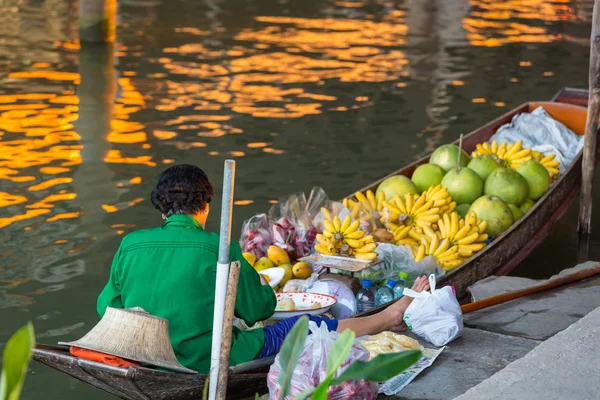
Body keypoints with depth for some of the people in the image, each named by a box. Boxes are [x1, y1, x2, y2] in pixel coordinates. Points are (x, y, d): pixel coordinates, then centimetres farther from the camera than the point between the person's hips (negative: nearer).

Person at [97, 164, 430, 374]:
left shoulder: (129, 245, -3)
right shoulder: (217, 248, -15)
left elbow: (107, 306, 8)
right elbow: (259, 308, -4)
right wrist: (260, 284, 19)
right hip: (209, 361, -6)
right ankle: (387, 319, 34)